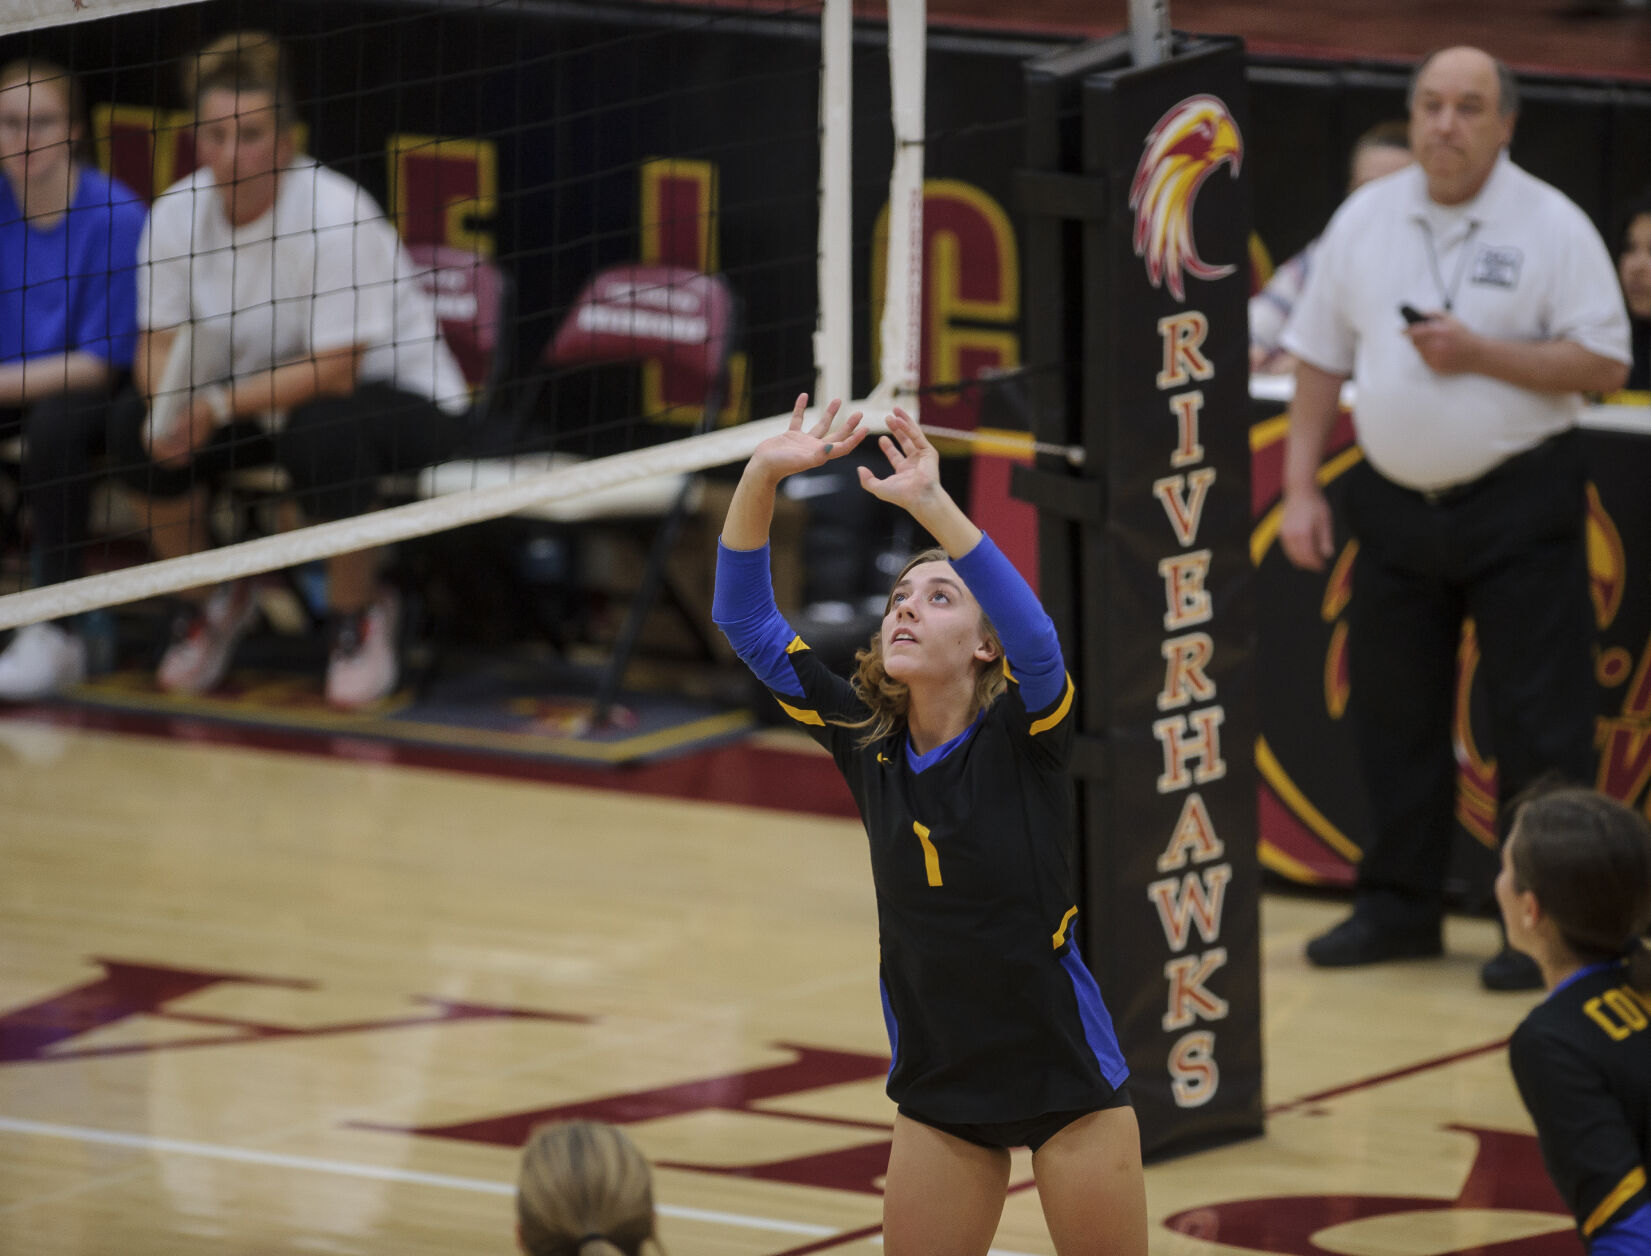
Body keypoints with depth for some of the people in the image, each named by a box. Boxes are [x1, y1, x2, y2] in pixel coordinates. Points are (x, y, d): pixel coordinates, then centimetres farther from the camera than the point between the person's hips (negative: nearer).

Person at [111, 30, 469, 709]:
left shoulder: (335, 215, -25)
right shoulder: (176, 214, -8)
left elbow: (335, 371, -27)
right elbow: (160, 346, -7)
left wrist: (217, 406, -34)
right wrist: (170, 406, -31)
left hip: (404, 397, -5)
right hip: (260, 400, 5)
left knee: (319, 433, -39)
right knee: (139, 428, -20)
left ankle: (360, 613, -10)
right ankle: (210, 602, 7)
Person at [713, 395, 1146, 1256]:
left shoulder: (1020, 735, -14)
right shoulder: (863, 740, -2)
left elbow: (1036, 640, -35)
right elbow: (746, 622, -6)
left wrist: (930, 504, -46)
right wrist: (761, 477, -21)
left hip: (1066, 1077, -4)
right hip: (938, 1087, 4)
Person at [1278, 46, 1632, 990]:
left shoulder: (1552, 227, -7)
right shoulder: (1364, 221, 6)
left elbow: (1605, 363, -10)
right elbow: (1320, 358, 11)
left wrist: (1480, 355, -19)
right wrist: (1302, 488, 5)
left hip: (1520, 501, -4)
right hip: (1397, 502, 5)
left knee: (1539, 722, -5)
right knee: (1395, 715, 11)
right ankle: (1400, 906, 22)